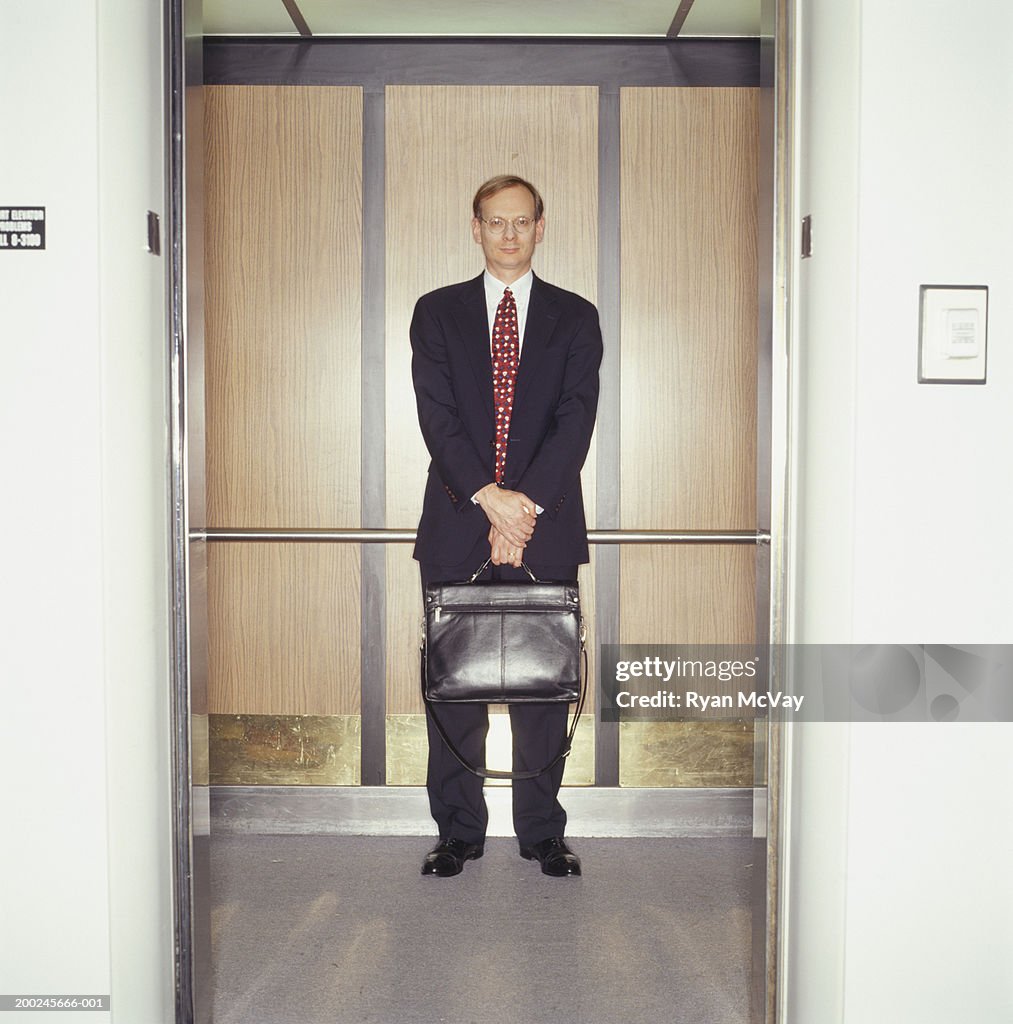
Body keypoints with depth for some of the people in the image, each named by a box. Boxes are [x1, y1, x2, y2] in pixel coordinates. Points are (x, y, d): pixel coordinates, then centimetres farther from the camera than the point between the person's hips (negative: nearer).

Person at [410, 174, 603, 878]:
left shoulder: (575, 317, 8)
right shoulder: (438, 312, 9)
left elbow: (576, 419, -4)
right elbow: (437, 415, -3)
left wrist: (527, 504, -16)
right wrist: (489, 496, -16)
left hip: (546, 527, 0)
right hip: (456, 526, 1)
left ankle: (543, 832, 18)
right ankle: (459, 832, 18)